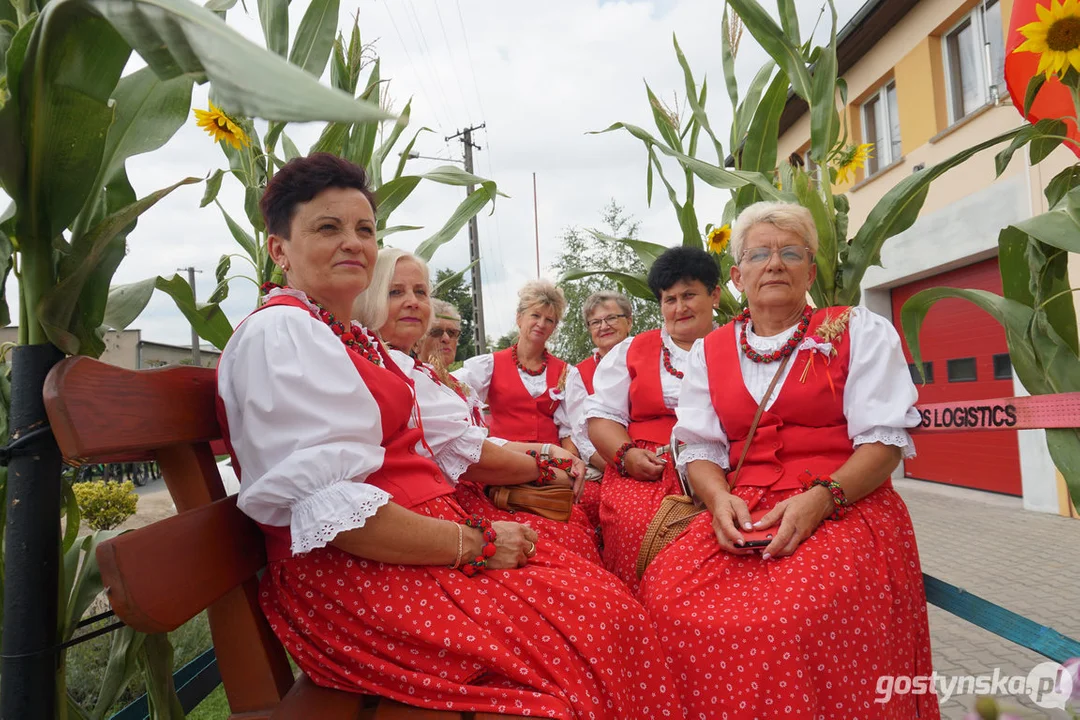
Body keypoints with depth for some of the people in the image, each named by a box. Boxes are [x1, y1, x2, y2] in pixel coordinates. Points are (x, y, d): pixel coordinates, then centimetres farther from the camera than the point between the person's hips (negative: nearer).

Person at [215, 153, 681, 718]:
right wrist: (475, 544, -16)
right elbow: (328, 510, -21)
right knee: (598, 622, -17)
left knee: (603, 594, -3)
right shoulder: (279, 333, -11)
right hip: (356, 583, -9)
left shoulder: (350, 337, 21)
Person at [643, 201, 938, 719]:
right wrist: (719, 498, -12)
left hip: (843, 507, -2)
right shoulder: (709, 352, 15)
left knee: (794, 613, -33)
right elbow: (700, 448, 10)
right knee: (664, 594, -24)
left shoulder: (859, 331, 7)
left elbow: (884, 439, -1)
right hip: (742, 513, 3)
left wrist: (820, 498, -18)